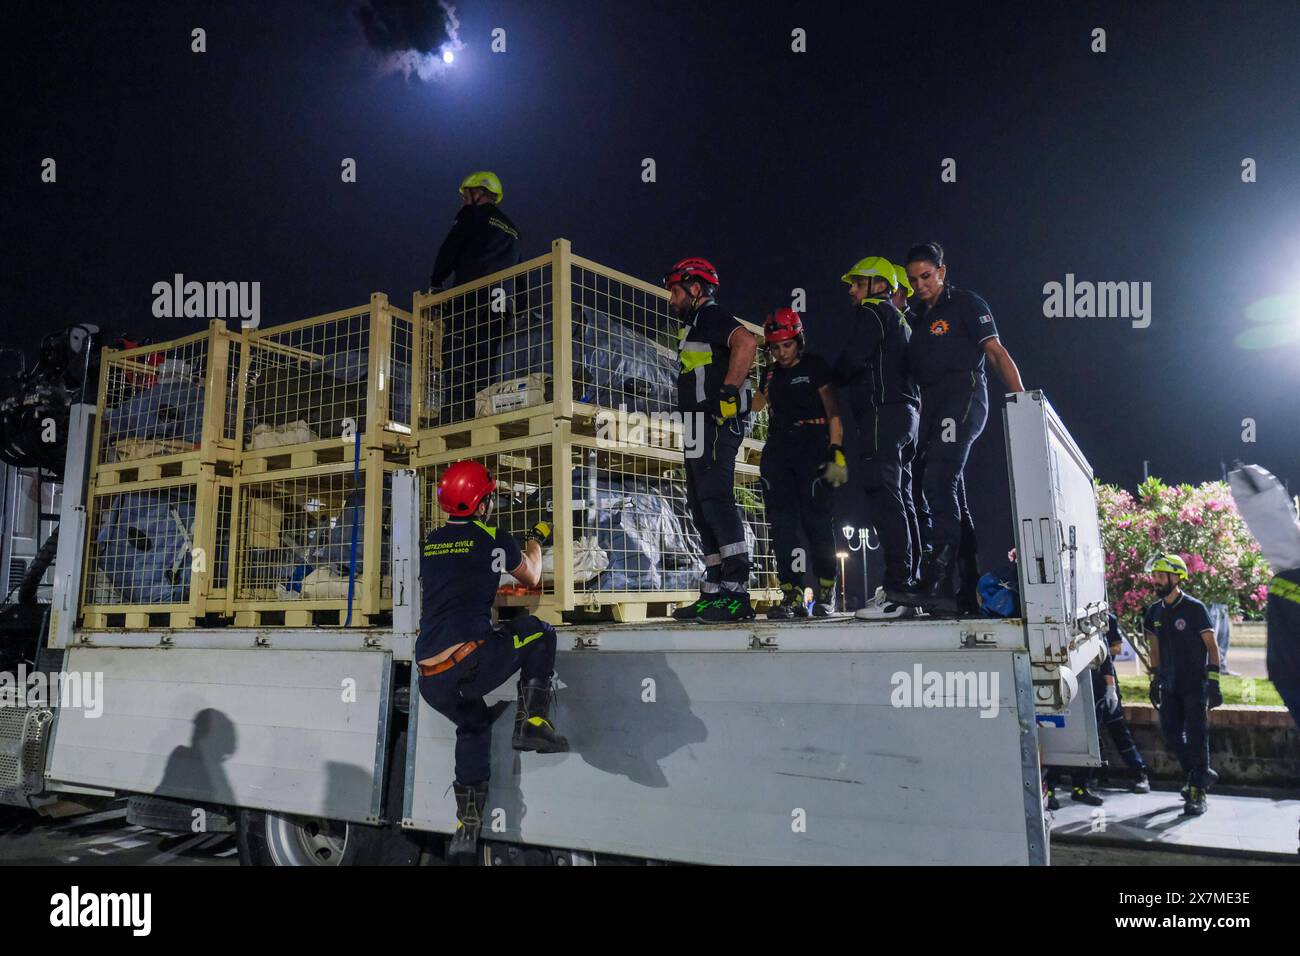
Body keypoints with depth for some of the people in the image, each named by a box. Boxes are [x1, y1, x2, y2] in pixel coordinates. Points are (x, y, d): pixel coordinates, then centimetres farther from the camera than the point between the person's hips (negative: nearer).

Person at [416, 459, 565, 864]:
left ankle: (466, 827, 29)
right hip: (469, 664, -6)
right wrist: (536, 539, 35)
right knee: (538, 633, 17)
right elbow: (532, 577, 19)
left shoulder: (430, 542, 16)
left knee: (473, 725, 31)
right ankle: (532, 721, 5)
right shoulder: (492, 539, 1)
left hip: (429, 682, 6)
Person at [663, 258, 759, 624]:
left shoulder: (711, 316, -3)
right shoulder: (696, 326, 29)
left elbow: (746, 343, -23)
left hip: (715, 421, -11)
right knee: (702, 507, 9)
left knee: (716, 500, -17)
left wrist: (727, 392, -22)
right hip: (702, 428, 11)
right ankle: (715, 593, 11)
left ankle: (737, 593, -19)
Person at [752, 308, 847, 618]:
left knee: (816, 518, -9)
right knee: (782, 521, -4)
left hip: (812, 447, -5)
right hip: (778, 448, 5)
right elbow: (756, 405, 33)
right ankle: (792, 595, -2)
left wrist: (837, 451, -10)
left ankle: (826, 591, 3)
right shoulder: (771, 374, 19)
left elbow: (833, 412, -1)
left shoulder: (815, 366, 4)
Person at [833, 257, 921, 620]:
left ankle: (898, 591, -20)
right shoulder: (899, 321, 28)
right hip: (906, 412, 10)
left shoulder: (873, 312, -1)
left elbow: (854, 358, -14)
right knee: (900, 501, 9)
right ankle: (908, 586, 11)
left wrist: (834, 377, 5)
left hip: (883, 411, -10)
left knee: (885, 499, -15)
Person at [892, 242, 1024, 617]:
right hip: (931, 405, 8)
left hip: (963, 395, -8)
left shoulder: (966, 304, 4)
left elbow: (996, 353, -5)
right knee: (951, 497, 7)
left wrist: (1020, 398, -13)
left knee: (938, 485, -21)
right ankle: (970, 589, 13)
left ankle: (938, 583, -24)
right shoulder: (917, 317, 22)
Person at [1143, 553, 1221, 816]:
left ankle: (1198, 792, 5)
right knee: (1172, 735, 8)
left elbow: (1212, 646, -8)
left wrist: (1213, 682, -13)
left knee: (1196, 737, -3)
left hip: (1195, 686, -6)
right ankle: (1202, 774, 30)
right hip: (1170, 686, 6)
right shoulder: (1154, 612, 6)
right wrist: (1155, 681, 13)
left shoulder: (1194, 608, -10)